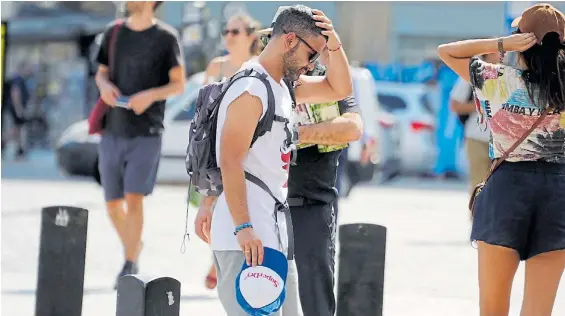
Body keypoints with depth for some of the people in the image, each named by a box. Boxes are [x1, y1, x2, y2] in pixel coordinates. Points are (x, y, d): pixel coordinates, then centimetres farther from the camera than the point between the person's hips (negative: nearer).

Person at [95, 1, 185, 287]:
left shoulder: (166, 37, -2)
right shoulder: (114, 33, 9)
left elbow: (178, 84, 1)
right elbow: (101, 73, 17)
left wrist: (150, 95, -17)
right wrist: (105, 86, -7)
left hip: (146, 134, -4)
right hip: (113, 131, 4)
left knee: (134, 199, -15)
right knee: (113, 204, 7)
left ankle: (130, 265, -7)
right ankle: (133, 247, 33)